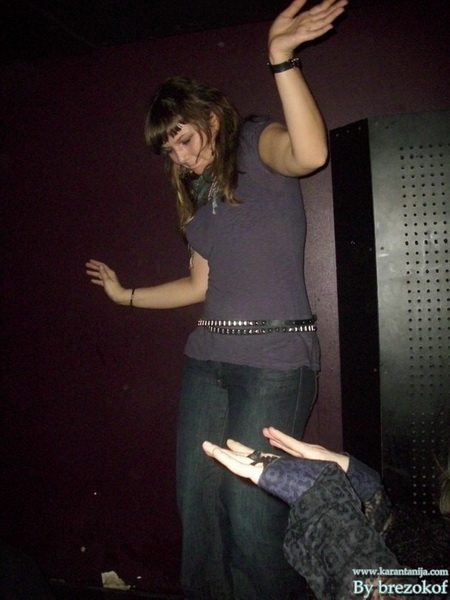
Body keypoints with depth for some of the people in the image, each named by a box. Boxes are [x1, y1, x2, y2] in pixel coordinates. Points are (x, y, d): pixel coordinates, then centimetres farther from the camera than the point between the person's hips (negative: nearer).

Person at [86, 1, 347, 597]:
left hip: (275, 358, -7)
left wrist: (281, 59, -30)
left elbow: (310, 153, -25)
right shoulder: (195, 191, 20)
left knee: (251, 510, -5)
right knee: (196, 501, 10)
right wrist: (126, 295, 28)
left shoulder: (258, 145, 0)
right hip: (207, 357, 7)